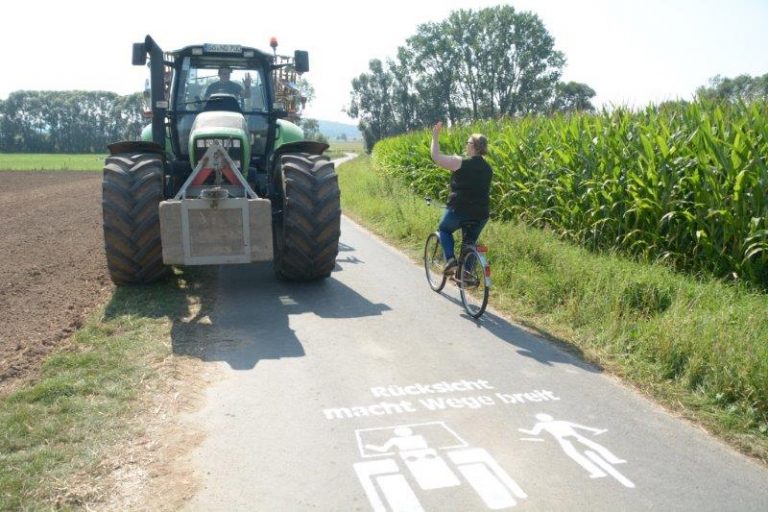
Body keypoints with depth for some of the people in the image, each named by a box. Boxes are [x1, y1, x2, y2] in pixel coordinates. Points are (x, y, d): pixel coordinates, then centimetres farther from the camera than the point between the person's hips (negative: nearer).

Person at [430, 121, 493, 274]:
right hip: (481, 214, 5)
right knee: (470, 241, 21)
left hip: (460, 210, -5)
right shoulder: (487, 168, 8)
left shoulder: (460, 163, -12)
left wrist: (435, 137, 4)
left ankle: (450, 259, 3)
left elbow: (436, 157, -6)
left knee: (444, 229, 22)